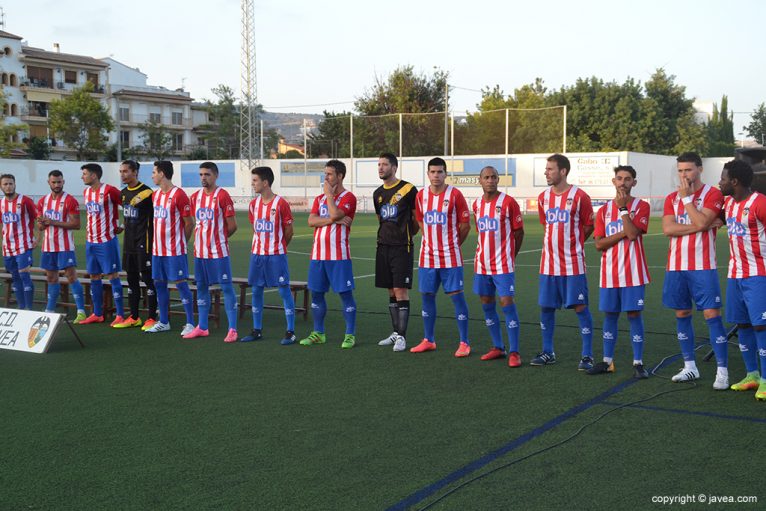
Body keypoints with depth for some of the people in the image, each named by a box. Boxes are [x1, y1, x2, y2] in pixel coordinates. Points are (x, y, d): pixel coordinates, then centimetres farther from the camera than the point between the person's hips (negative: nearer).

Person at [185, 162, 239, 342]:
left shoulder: (222, 196, -9)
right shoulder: (195, 197, 10)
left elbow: (232, 226, -8)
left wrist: (218, 238, 4)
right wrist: (203, 238, 10)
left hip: (219, 251, -7)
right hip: (199, 251, 7)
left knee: (226, 287, -4)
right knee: (201, 287, 12)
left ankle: (232, 329, -2)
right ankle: (202, 327, 22)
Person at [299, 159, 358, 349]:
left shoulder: (348, 198, -5)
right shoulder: (320, 198, 15)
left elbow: (335, 214, -23)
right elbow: (311, 221, -1)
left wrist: (329, 194, -10)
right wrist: (334, 220, -14)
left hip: (339, 256, -7)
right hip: (318, 254, 7)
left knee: (345, 293, -2)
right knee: (316, 293, 10)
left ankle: (350, 335, 5)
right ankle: (318, 333, 21)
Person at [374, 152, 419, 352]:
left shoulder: (408, 189, -8)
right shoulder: (378, 193, 11)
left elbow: (417, 218, 0)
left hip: (402, 248, -6)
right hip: (383, 246, 6)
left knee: (401, 291, -7)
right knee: (391, 291, 11)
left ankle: (402, 336, -3)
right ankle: (396, 332, 19)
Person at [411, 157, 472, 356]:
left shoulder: (455, 195, -8)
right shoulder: (421, 195, 5)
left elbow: (465, 225, -2)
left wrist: (453, 243, 6)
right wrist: (432, 242, 14)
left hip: (450, 257, -5)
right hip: (427, 256, 5)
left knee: (457, 296, -3)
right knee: (427, 295, 10)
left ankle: (464, 343, 4)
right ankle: (428, 340, 21)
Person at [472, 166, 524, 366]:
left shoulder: (508, 202, -8)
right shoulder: (476, 204, 9)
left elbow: (518, 232, -1)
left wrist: (510, 255, 5)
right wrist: (486, 253, 15)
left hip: (503, 264, -6)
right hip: (482, 264, 6)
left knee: (507, 303, -9)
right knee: (486, 303, 9)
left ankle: (514, 352, -4)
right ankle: (498, 347, 21)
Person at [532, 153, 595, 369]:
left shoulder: (579, 196, -9)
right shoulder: (543, 197, 8)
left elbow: (588, 227, 0)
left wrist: (571, 242, 3)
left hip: (573, 264, -5)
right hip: (548, 264, 6)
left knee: (580, 307, -2)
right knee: (546, 306, 8)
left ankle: (587, 355, 5)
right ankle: (547, 352, 21)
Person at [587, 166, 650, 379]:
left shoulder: (641, 206, -1)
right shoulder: (604, 210, 9)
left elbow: (632, 233, -17)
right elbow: (599, 244, 0)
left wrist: (622, 207, -13)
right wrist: (623, 233, -12)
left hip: (633, 273, -4)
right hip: (609, 273, 4)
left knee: (634, 314, -2)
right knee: (609, 315, 9)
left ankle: (638, 363, 5)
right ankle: (607, 361, 18)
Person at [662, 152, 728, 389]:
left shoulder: (712, 194, -3)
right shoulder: (672, 198, 10)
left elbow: (702, 222, -19)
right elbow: (667, 228, -4)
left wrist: (686, 198, -11)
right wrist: (697, 227, -13)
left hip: (702, 267, -5)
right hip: (676, 266, 5)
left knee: (712, 314, -7)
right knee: (682, 314, 9)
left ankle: (722, 371, -4)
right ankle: (689, 367, 20)